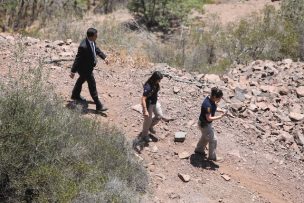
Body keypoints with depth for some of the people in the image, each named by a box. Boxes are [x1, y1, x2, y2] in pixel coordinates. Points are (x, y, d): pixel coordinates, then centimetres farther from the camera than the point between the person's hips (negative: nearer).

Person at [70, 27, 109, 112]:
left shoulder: (92, 41, -10)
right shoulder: (83, 46, -36)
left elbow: (96, 49, 11)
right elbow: (78, 59, -29)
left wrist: (104, 57, 10)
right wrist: (73, 71, -24)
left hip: (89, 66, 10)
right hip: (85, 68, -10)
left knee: (82, 79, 28)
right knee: (92, 84, -2)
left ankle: (75, 95, 53)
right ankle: (98, 105, 7)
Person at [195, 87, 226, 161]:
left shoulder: (211, 100, -8)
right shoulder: (207, 105, -36)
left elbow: (213, 108, 10)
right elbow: (209, 118, -32)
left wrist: (221, 110, -6)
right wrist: (220, 117, -30)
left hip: (205, 123, 9)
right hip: (204, 124, -9)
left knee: (205, 137, 29)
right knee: (213, 140, 4)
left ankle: (199, 150, 50)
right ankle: (212, 156, 22)